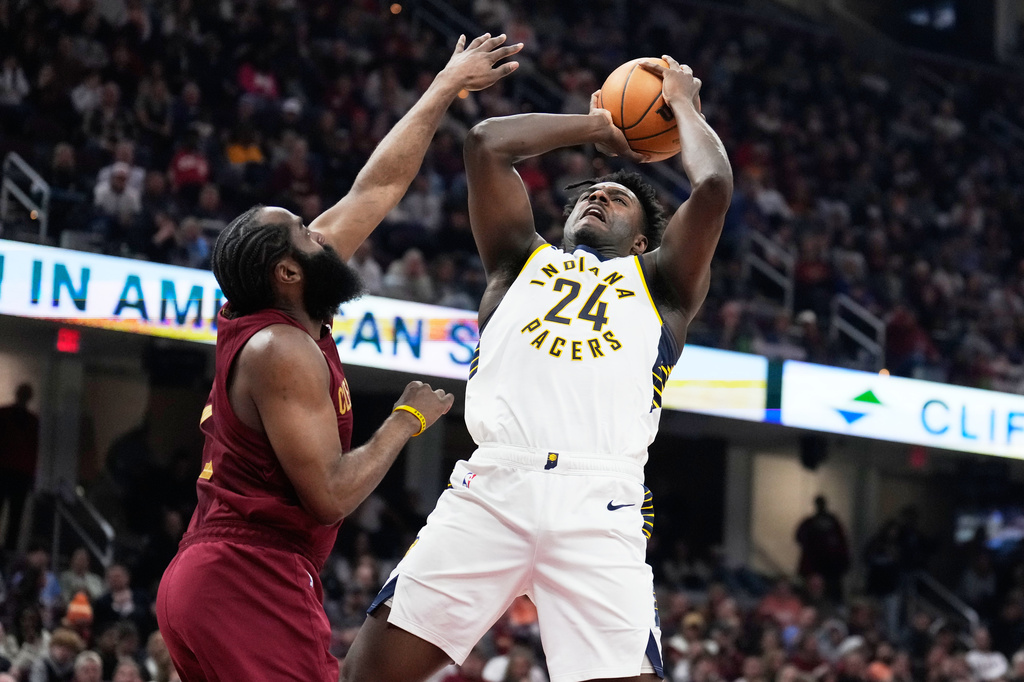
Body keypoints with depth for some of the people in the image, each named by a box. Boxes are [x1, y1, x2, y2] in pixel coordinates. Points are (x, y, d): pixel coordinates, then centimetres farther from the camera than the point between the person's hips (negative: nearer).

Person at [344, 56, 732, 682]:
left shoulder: (661, 281, 24)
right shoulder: (524, 262, 29)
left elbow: (714, 185, 10)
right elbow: (488, 143, 22)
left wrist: (683, 107, 28)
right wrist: (595, 126, 33)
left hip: (601, 505, -2)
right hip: (493, 487, 2)